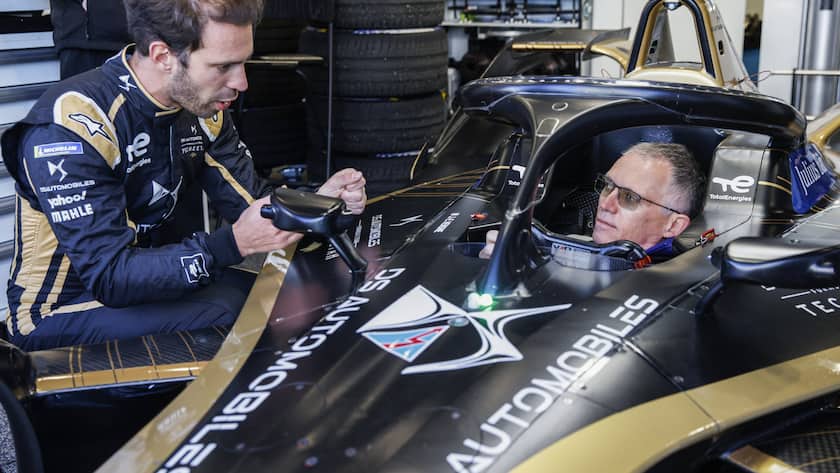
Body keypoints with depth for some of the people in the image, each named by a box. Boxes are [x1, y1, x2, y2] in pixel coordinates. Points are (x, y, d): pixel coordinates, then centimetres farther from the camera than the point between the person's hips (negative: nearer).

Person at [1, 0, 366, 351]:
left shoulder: (201, 107, -4)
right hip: (62, 313, -7)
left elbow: (250, 201, 2)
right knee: (232, 317, -27)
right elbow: (110, 276, -29)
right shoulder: (73, 126, -26)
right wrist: (234, 243, -38)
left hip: (150, 271, 7)